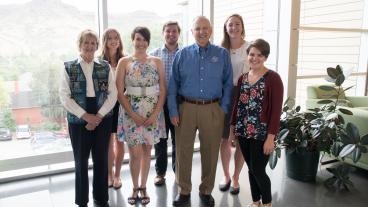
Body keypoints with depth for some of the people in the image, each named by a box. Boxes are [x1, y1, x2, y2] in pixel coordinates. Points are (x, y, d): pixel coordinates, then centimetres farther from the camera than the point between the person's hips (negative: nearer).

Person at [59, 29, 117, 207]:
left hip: (102, 119, 1)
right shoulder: (69, 68, 1)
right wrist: (86, 116, -12)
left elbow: (113, 94, 0)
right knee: (81, 161, 8)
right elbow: (65, 97, -5)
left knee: (101, 159, 8)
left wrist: (99, 116, -10)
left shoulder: (105, 67, 4)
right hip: (78, 120, -1)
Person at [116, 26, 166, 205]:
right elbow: (119, 92, -3)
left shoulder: (156, 61, 4)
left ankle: (143, 188, 27)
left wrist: (155, 113, -9)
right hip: (131, 112, -1)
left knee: (147, 151, 10)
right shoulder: (124, 62, 0)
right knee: (135, 153, 0)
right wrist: (134, 115, -11)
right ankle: (135, 188, 23)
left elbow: (163, 90, 2)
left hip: (153, 112, 2)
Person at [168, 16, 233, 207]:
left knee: (210, 152, 10)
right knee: (183, 150, 8)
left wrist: (224, 109, -4)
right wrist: (173, 111, -3)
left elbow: (228, 84, 4)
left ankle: (206, 191, 30)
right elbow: (173, 85, 3)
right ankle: (184, 190, 26)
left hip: (212, 110, 0)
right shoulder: (182, 54, 4)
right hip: (186, 108, 0)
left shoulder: (222, 54, 4)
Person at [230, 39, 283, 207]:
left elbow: (276, 110, -13)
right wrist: (232, 128, 11)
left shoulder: (273, 78, -10)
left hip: (261, 134, -5)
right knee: (251, 169, 15)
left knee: (258, 170, 1)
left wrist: (271, 137, -16)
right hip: (243, 132, 5)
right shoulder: (242, 78, 8)